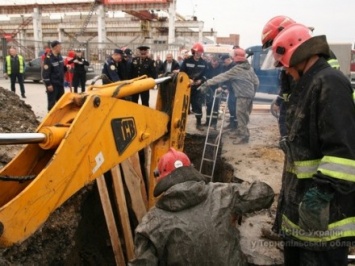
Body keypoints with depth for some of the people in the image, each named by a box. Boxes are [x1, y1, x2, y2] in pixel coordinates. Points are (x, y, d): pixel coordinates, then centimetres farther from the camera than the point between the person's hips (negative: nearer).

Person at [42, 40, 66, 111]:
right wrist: (48, 84, -20)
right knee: (52, 102, -1)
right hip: (52, 84, -8)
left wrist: (66, 68, 0)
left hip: (60, 83, 8)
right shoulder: (48, 58, -17)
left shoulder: (59, 56, 8)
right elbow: (45, 72, -19)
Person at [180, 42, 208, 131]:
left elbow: (206, 74, 8)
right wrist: (188, 80, -16)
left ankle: (198, 123, 11)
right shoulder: (187, 61, -1)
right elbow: (181, 73, -1)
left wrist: (201, 80, -12)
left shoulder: (204, 63, 4)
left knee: (198, 104, 2)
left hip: (199, 87, 1)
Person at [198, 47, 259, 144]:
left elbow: (222, 77, -24)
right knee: (243, 115, 16)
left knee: (241, 116, -4)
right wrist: (253, 92, 26)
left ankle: (244, 136, 0)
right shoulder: (249, 67, 9)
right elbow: (256, 81, 14)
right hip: (249, 94, 10)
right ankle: (240, 132, 25)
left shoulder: (237, 69, -19)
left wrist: (207, 83, -26)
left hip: (243, 95, -10)